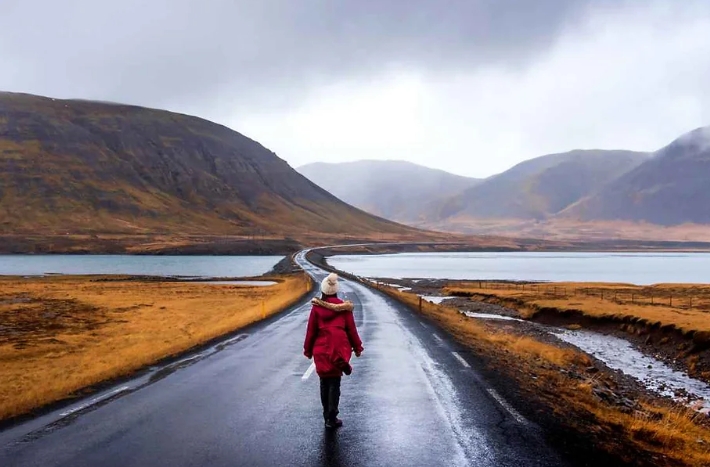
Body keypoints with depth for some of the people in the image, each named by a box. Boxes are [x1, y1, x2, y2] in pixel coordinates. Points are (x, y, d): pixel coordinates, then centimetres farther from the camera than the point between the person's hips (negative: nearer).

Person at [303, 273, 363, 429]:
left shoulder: (316, 308, -2)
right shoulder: (344, 307, -1)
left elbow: (311, 330, 2)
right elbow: (351, 329, 3)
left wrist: (308, 350, 12)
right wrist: (357, 347, 14)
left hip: (321, 349, 1)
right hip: (340, 349, 0)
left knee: (325, 382, 14)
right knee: (334, 382, 4)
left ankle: (327, 416, 17)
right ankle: (332, 418, -2)